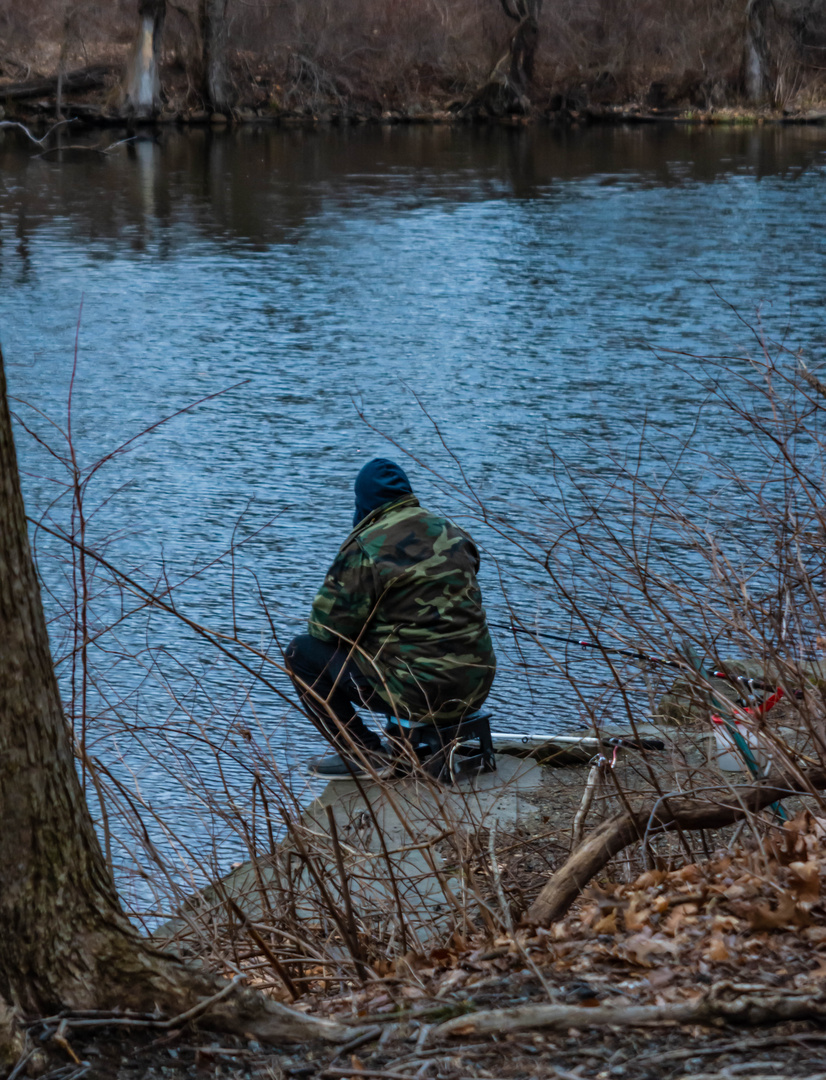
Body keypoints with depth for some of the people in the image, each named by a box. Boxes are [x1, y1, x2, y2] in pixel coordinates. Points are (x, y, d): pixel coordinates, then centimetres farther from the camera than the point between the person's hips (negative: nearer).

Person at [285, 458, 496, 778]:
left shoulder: (366, 549, -12)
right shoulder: (452, 534, 10)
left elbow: (327, 627, -8)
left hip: (419, 692, -8)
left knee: (302, 652, 7)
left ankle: (365, 755, 5)